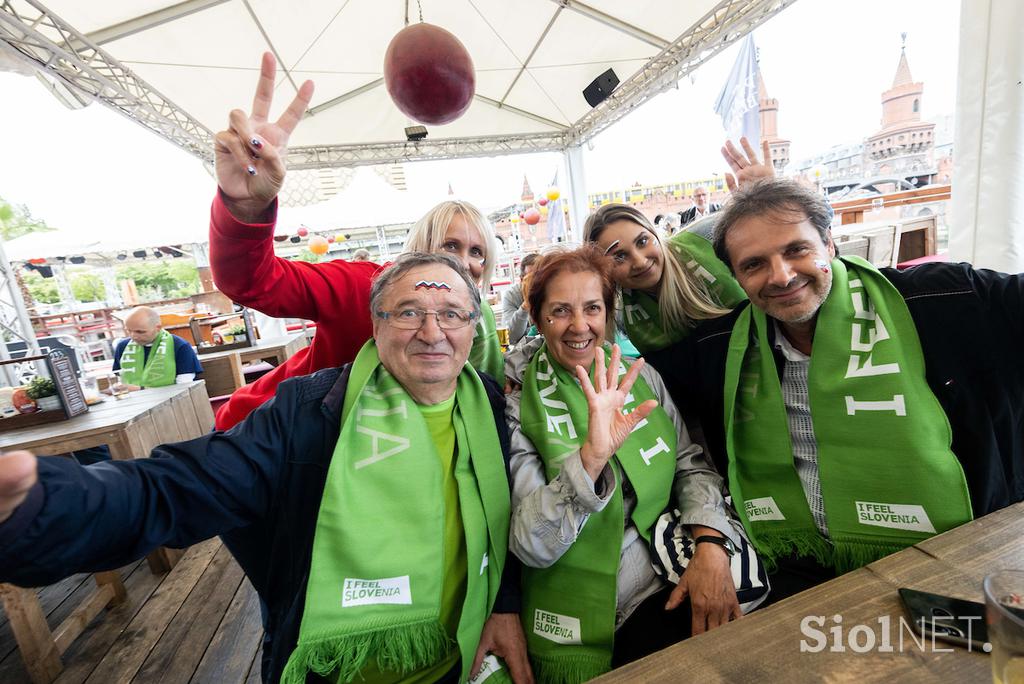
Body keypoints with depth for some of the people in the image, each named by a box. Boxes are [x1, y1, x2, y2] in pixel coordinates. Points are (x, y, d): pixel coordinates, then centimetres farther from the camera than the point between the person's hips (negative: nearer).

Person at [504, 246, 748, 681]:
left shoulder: (641, 376, 1)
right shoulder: (518, 406, -12)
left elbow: (692, 464, 5)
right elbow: (530, 546, -18)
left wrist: (710, 542, -13)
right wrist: (590, 457, -33)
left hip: (671, 587, 5)